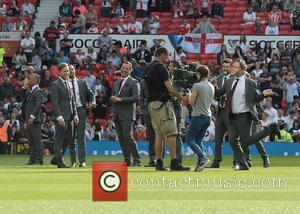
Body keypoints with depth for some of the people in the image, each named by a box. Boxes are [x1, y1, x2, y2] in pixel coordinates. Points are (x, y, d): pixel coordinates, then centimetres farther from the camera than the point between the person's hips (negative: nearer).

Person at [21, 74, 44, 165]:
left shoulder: (38, 91, -11)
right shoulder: (30, 91, 19)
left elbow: (38, 104, -20)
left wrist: (32, 116, -26)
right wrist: (26, 118, 17)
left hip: (35, 120, -10)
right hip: (29, 119, 10)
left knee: (37, 140, -7)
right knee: (31, 140, 11)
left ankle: (39, 160, -6)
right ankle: (32, 159, 15)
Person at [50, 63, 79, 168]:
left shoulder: (68, 84, 17)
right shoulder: (56, 85, -8)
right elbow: (54, 102, -14)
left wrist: (75, 114, 12)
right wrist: (59, 117, -21)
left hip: (69, 116, 8)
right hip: (61, 117, -8)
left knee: (69, 138, 10)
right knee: (59, 140, -3)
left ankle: (56, 158, 20)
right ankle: (60, 162, 1)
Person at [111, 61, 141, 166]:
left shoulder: (134, 82, -2)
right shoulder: (117, 83, 21)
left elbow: (136, 98, -12)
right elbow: (113, 97, 28)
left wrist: (120, 99, -16)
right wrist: (112, 98, 3)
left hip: (127, 114, -7)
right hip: (117, 114, 7)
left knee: (127, 137, -15)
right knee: (121, 138, 4)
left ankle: (137, 160, -10)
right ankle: (127, 160, 7)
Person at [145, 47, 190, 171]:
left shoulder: (147, 69, 15)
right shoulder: (160, 67, -11)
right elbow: (170, 88, -15)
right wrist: (181, 98, -3)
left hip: (151, 103, 9)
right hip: (162, 103, -9)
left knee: (158, 134, 10)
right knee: (170, 133, -9)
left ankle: (159, 163, 7)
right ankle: (174, 163, -15)